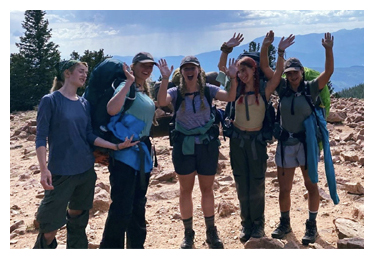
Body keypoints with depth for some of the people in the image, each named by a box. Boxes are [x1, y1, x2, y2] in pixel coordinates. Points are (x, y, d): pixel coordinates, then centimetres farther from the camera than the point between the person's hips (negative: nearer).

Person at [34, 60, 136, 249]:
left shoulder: (84, 103, 8)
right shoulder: (50, 100, -7)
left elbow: (90, 136, 6)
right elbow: (41, 137, -10)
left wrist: (116, 146, -5)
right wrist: (44, 169, -19)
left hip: (86, 170, 6)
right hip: (61, 172, -6)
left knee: (78, 217, 17)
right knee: (50, 226, -4)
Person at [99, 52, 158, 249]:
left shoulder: (145, 91, 15)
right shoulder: (126, 86, -9)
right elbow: (112, 109, -29)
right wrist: (129, 82, -25)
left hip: (142, 152, 9)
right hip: (124, 153, -9)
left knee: (138, 205, 16)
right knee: (121, 207, -9)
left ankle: (136, 246, 29)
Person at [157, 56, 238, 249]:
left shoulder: (208, 89, -2)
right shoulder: (176, 92, -3)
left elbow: (230, 97, -15)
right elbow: (161, 102, -24)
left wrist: (233, 78, -30)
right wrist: (165, 79, -35)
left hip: (207, 145, 0)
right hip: (184, 146, 0)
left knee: (207, 189, 11)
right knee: (185, 190, 9)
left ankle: (211, 231, 26)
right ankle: (188, 233, 23)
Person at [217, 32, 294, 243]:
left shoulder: (264, 91, -5)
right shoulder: (237, 91, 0)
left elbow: (278, 74, -17)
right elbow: (221, 69, -4)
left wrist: (281, 52, -26)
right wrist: (227, 49, -14)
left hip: (256, 140, -2)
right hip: (238, 139, 2)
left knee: (257, 183, 6)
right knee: (242, 183, 9)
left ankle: (258, 224, 21)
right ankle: (246, 224, 22)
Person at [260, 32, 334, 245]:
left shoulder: (311, 88, -4)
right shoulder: (282, 87, 3)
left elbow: (329, 72, -17)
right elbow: (265, 67, -1)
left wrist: (328, 50, -29)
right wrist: (265, 46, -11)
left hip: (306, 142, -2)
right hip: (285, 143, 2)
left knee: (311, 185, 6)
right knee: (284, 188, 9)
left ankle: (312, 225, 21)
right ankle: (285, 223, 27)